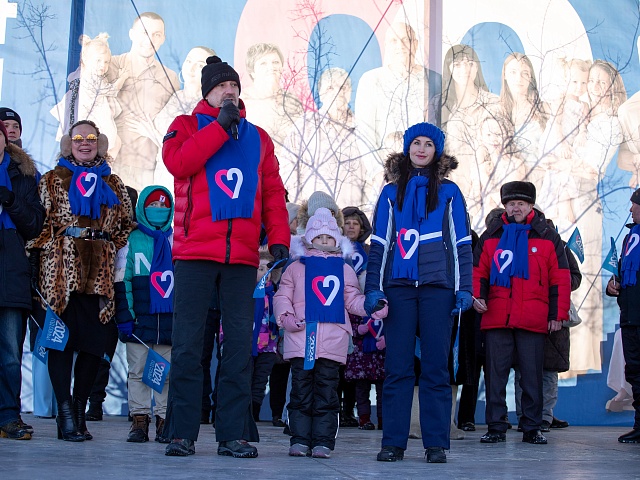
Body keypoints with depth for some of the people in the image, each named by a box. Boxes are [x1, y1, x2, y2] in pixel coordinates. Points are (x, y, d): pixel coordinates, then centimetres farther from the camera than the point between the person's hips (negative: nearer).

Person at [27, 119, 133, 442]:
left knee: (94, 342, 0)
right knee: (62, 339, -8)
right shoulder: (53, 180, 12)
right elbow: (41, 222, 5)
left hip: (101, 273, 3)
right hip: (61, 270, -2)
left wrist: (115, 256, 7)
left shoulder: (113, 184, 19)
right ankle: (66, 414, -7)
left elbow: (125, 225, 17)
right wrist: (47, 249, -6)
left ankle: (79, 412, 10)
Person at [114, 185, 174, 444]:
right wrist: (124, 318, -5)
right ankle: (139, 420, 9)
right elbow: (121, 283, 2)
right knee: (138, 371, 3)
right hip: (139, 321, -1)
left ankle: (164, 420, 9)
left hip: (171, 322, 1)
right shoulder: (131, 241, 5)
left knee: (169, 373, 3)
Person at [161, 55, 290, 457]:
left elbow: (273, 192, 14)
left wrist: (279, 237, 2)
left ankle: (234, 434, 5)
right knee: (188, 342, -3)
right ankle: (182, 433, 2)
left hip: (243, 256, 3)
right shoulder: (188, 125, 12)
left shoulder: (258, 137, 20)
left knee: (240, 344, 1)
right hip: (195, 251, -3)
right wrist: (221, 126, -7)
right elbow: (178, 162, -10)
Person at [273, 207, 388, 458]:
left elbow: (353, 300, 11)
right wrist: (285, 316, -9)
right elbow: (282, 296, 9)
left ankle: (323, 441, 4)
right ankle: (300, 439, 6)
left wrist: (372, 306, -8)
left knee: (327, 390, 1)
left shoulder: (345, 270, 16)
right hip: (300, 339, 0)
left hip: (332, 341, 1)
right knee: (301, 389, 2)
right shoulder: (296, 268, 12)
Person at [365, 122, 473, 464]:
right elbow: (379, 243, 12)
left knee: (435, 366, -2)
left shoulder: (449, 192, 12)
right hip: (398, 287, 1)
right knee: (397, 367, -2)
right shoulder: (391, 192, 14)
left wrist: (464, 289, -1)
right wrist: (373, 288, 2)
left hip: (437, 287, -1)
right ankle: (393, 442, 0)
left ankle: (435, 444, 1)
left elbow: (461, 244, 8)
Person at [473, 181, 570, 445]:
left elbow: (560, 278, 6)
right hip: (496, 318, 1)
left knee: (532, 375, 4)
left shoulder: (547, 237, 7)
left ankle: (531, 428, 13)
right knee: (495, 373, 1)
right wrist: (476, 295, -7)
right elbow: (478, 271, 12)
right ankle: (496, 427, 8)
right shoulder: (491, 236, 12)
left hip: (534, 320, -1)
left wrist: (558, 314, 1)